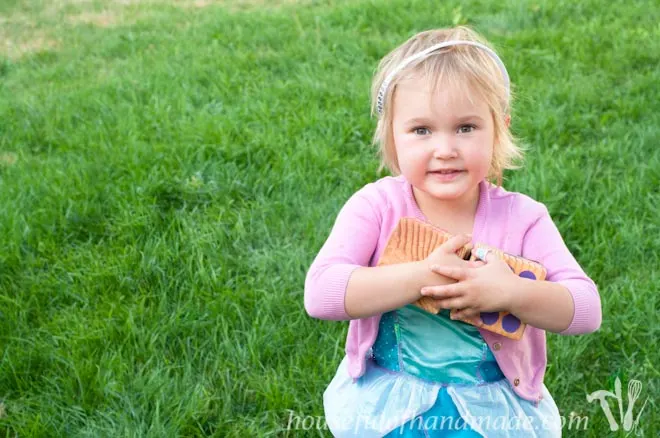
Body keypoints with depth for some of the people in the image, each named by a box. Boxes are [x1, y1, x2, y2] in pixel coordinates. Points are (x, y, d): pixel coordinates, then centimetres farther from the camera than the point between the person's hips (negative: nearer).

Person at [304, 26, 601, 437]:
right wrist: (423, 276, -31)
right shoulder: (375, 206, -12)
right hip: (384, 403, 0)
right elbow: (320, 293, -24)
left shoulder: (521, 218, -10)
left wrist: (511, 292, -30)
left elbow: (587, 309, -12)